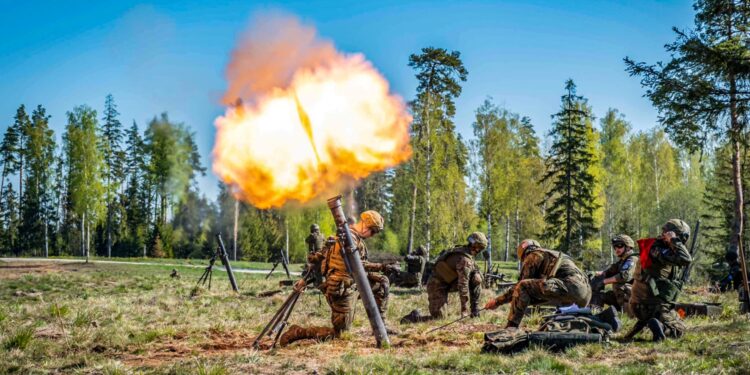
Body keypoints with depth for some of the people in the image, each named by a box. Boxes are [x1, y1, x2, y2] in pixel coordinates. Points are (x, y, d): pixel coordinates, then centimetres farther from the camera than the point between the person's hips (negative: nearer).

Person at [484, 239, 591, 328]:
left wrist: (497, 301, 12)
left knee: (523, 286, -10)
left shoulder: (533, 255, 10)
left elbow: (521, 286, 4)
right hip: (586, 292, 9)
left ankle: (510, 329, -13)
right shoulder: (555, 255, 36)